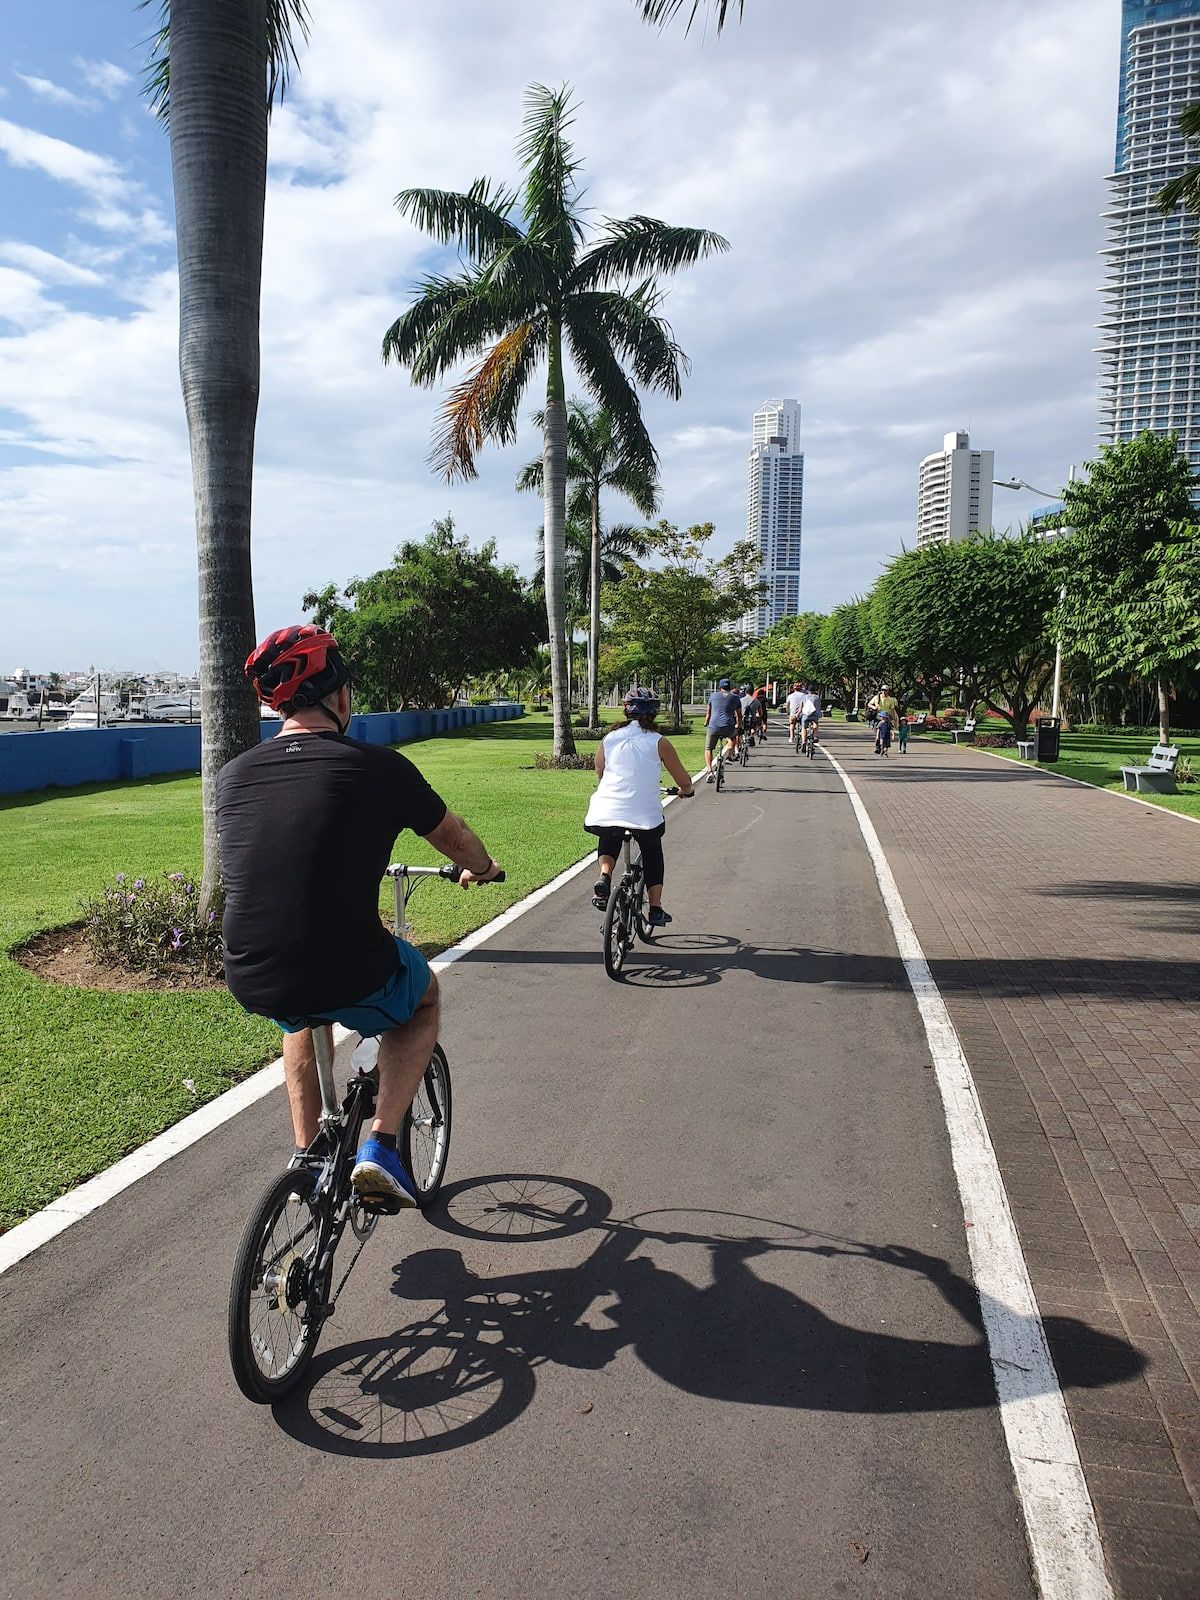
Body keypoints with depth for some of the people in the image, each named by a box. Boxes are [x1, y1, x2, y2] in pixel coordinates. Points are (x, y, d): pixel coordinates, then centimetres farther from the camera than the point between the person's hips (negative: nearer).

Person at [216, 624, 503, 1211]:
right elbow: (455, 838, 11)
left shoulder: (231, 775, 5)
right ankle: (379, 1147, 17)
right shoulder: (378, 767, -7)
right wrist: (482, 869, 35)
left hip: (251, 985, 5)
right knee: (424, 995, 29)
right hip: (351, 984, -4)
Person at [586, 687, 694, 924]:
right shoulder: (659, 743, 1)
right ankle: (655, 910, 20)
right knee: (653, 859, 23)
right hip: (645, 815, -2)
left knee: (608, 845, 31)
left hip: (606, 814, 2)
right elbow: (684, 781, 5)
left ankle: (604, 876, 4)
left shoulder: (608, 740, 8)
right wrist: (687, 791, 28)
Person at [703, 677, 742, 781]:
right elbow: (739, 715, 17)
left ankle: (709, 771, -6)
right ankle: (729, 755, 20)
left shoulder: (713, 695, 12)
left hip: (713, 726, -1)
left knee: (708, 749, 13)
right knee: (733, 738, 36)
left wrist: (706, 724, 35)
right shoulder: (735, 697, 11)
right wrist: (739, 726, 33)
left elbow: (708, 713, 19)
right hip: (729, 727, 1)